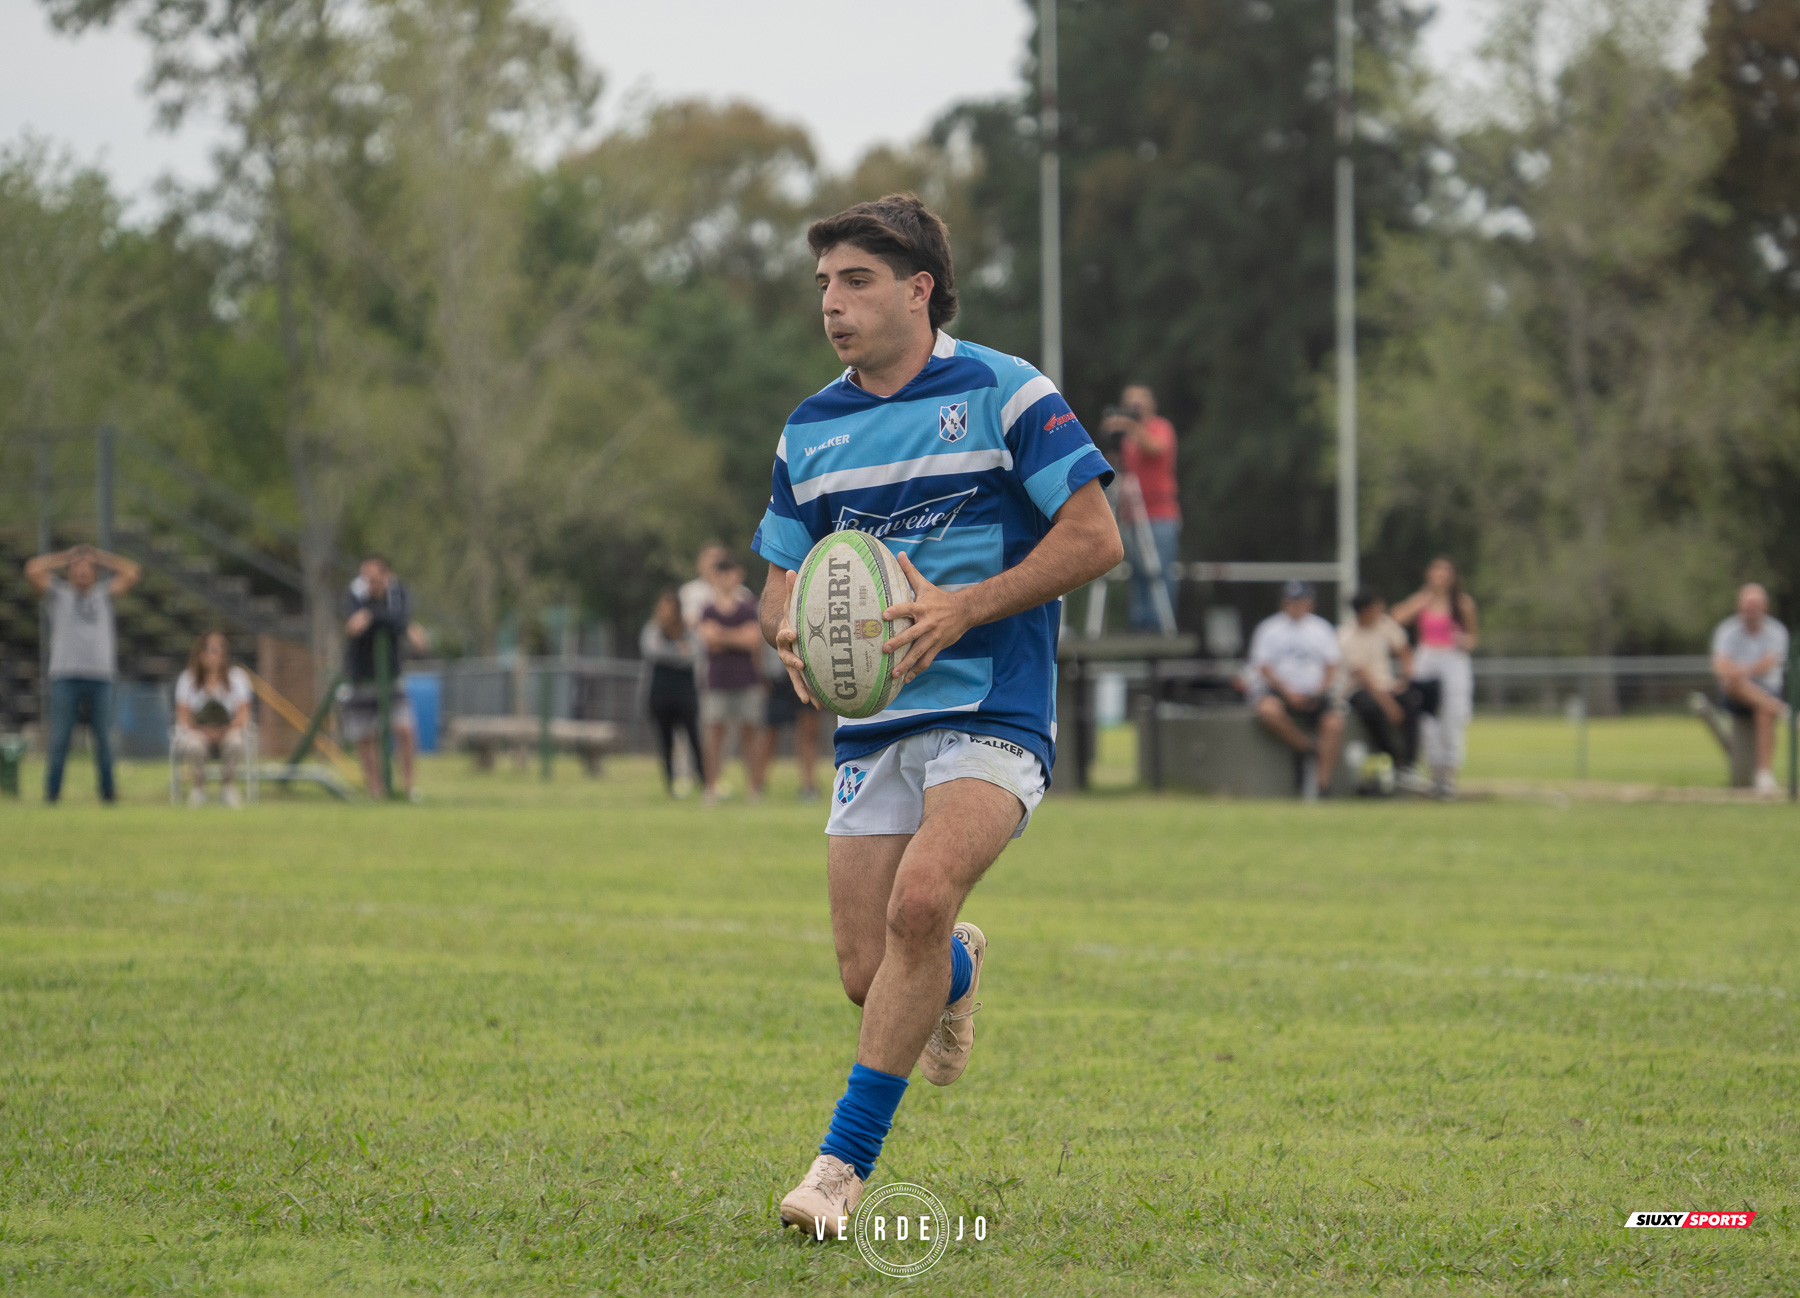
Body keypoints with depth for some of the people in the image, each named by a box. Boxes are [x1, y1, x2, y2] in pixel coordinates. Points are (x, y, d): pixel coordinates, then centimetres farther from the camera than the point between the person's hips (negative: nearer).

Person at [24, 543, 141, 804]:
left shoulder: (104, 594, 20)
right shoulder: (59, 594, 15)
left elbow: (132, 572, 14)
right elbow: (33, 570, 4)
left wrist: (99, 557, 18)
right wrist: (66, 556, 12)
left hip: (100, 677, 2)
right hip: (65, 677, -2)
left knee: (104, 739, 1)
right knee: (59, 739, -6)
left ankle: (107, 791, 8)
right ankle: (52, 791, -2)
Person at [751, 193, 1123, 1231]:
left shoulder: (1003, 393, -4)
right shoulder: (812, 429, 12)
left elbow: (1095, 536, -7)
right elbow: (784, 578, 19)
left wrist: (964, 608, -17)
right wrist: (790, 629, -6)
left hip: (992, 715, -5)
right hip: (873, 726, 5)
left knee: (921, 902, -28)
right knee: (870, 976, 0)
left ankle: (846, 1163, -20)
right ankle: (957, 974, 39)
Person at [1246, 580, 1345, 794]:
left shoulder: (1321, 628, 13)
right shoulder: (1269, 629, 3)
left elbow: (1331, 666, 10)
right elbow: (1264, 668, -4)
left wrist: (1319, 692, -8)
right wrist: (1289, 693, -16)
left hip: (1313, 694, 2)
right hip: (1276, 690, -2)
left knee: (1334, 722, -27)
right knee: (1269, 710, -37)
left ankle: (1322, 782, -24)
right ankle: (1311, 749, -19)